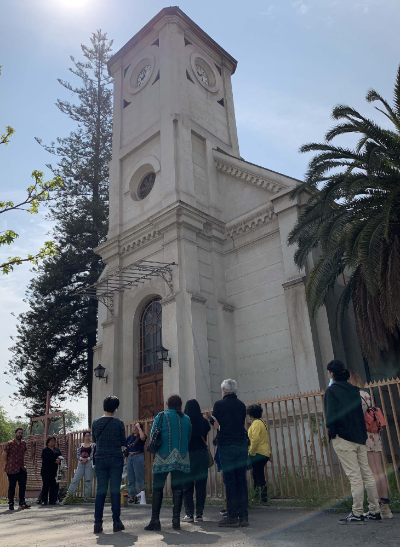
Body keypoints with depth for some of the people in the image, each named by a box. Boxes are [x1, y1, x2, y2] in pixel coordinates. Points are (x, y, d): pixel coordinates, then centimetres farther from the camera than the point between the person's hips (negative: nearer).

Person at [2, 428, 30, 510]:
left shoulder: (24, 443, 8)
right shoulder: (10, 444, -9)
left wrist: (23, 464, 12)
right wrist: (7, 465, -3)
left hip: (21, 469, 6)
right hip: (12, 469, -5)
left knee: (22, 485, 8)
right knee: (12, 486, 2)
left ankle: (22, 503, 18)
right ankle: (11, 504, 13)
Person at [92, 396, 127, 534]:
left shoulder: (95, 423, 1)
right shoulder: (119, 423, -7)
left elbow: (94, 440, 14)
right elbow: (123, 443, 2)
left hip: (100, 459, 2)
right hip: (116, 459, -2)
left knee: (100, 491, 7)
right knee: (115, 491, 3)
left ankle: (98, 524, 6)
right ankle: (116, 522, 6)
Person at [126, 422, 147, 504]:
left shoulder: (141, 436, -3)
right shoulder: (130, 437, 13)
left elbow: (143, 437, -28)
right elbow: (126, 447, 19)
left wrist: (139, 427, -21)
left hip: (138, 457, -6)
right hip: (130, 457, 6)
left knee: (139, 478, -4)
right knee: (130, 478, 10)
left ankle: (141, 496, 0)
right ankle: (132, 495, 18)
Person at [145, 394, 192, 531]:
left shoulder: (161, 416, 0)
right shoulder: (186, 419, 9)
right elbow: (189, 439, 12)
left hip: (164, 457, -2)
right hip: (182, 458, 3)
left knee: (157, 488, 4)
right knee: (177, 488, 7)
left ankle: (155, 520, 4)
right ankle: (176, 520, 7)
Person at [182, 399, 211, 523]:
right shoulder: (204, 421, -1)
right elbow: (205, 436, 10)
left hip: (187, 455, -2)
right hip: (202, 453, 2)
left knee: (187, 486, 7)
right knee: (201, 485, 8)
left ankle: (189, 514, 7)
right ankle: (199, 514, 10)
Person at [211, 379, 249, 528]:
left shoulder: (219, 404, -5)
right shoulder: (241, 405, 9)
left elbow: (213, 421, 6)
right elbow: (241, 422, 15)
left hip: (226, 446, -4)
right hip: (242, 445, 4)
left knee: (230, 481, -1)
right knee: (242, 480, 7)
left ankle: (232, 517, 1)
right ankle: (243, 516, 10)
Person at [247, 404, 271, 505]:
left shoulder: (256, 423, -13)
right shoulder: (261, 422, 17)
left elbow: (255, 439, -21)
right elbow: (268, 439, 21)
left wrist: (251, 453, -15)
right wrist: (269, 452, 23)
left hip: (258, 454, -10)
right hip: (264, 454, 10)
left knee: (259, 477, -5)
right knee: (256, 475, 15)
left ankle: (263, 500, -2)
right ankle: (258, 497, 20)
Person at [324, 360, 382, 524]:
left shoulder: (331, 391, -9)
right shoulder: (353, 389, 12)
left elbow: (331, 415, -15)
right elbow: (360, 412, 15)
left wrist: (331, 432, -4)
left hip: (343, 438, -7)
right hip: (359, 437, 7)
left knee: (354, 476, -4)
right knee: (367, 474, 11)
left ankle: (357, 514, 2)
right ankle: (375, 511, 19)